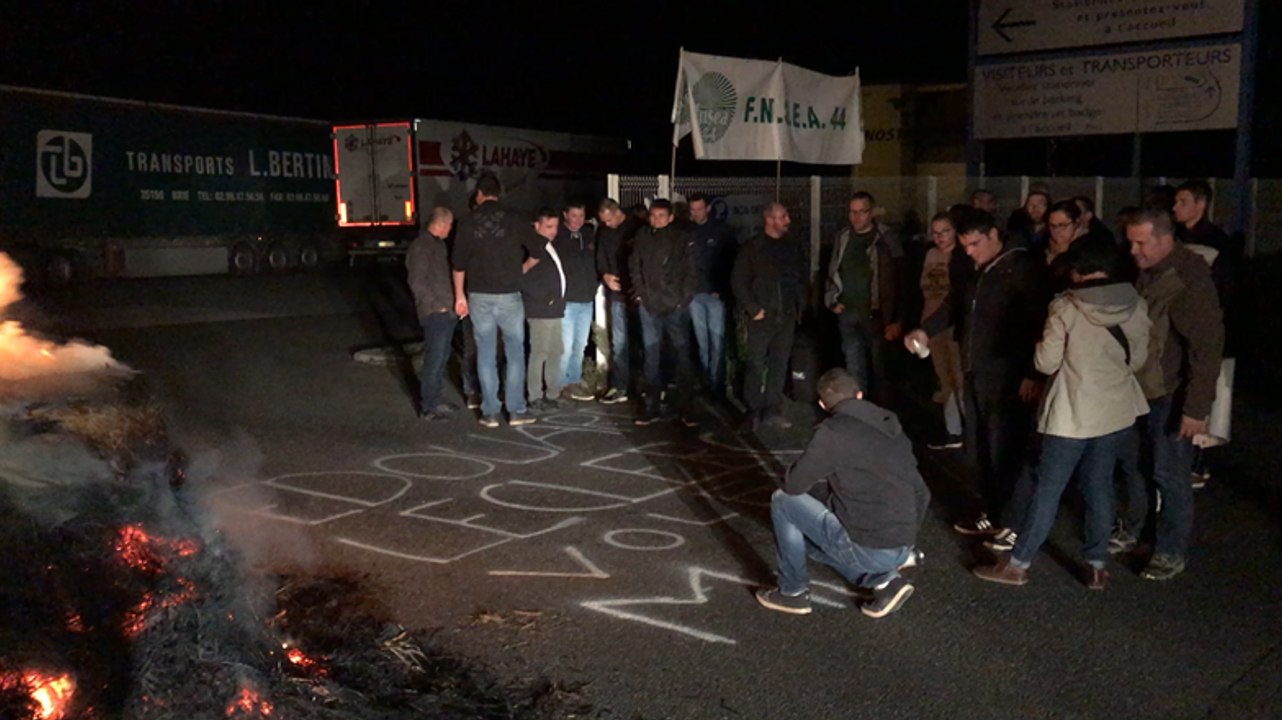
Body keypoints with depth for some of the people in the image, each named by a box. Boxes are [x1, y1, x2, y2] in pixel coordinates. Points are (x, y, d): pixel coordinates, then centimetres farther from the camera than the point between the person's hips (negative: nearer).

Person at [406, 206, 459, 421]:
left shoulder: (439, 244, 16)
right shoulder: (421, 246, -13)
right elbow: (416, 282, -18)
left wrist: (452, 303, 13)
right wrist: (436, 306, -16)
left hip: (446, 312, 9)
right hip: (434, 313, -9)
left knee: (441, 358, 15)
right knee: (434, 359, -6)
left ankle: (434, 400, 25)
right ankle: (428, 407, 0)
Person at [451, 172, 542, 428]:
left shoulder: (467, 222, 1)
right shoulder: (512, 219, -1)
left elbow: (459, 263, 2)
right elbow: (536, 253, 0)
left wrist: (460, 296, 11)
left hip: (479, 296, 1)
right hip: (509, 295, -1)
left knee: (486, 354, 6)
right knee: (515, 352, 7)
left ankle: (490, 412, 9)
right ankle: (516, 410, 6)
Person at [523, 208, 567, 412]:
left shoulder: (553, 247, 15)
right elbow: (523, 279, -19)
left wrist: (560, 299, 13)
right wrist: (543, 298, -15)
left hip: (556, 309, 9)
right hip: (540, 310, -9)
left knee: (555, 353, 12)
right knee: (539, 353, -5)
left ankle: (552, 394, 20)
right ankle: (535, 397, 1)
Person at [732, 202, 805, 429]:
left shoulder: (790, 247, 11)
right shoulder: (753, 248, -5)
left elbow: (801, 276, 19)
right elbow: (739, 281, -7)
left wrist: (799, 305, 9)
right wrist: (752, 308, -12)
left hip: (786, 317, 5)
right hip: (762, 317, -5)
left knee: (779, 366, 7)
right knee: (755, 365, -1)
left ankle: (772, 412, 14)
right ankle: (753, 412, 9)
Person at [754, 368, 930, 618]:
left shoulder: (832, 431, -8)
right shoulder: (894, 429, 14)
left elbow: (793, 484, -3)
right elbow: (921, 495, 18)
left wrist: (821, 488, 18)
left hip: (866, 548, -7)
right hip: (902, 549, 7)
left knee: (783, 501, 9)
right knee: (810, 532, 31)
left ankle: (793, 592, 16)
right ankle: (884, 579, 14)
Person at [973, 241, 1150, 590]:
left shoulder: (1066, 307, -15)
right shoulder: (1137, 306, -3)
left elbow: (1046, 362, -10)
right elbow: (1138, 359, 8)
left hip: (1073, 412, -4)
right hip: (1117, 411, 4)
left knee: (1047, 489, 4)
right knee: (1100, 488, 16)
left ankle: (1018, 564, 13)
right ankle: (1097, 565, 23)